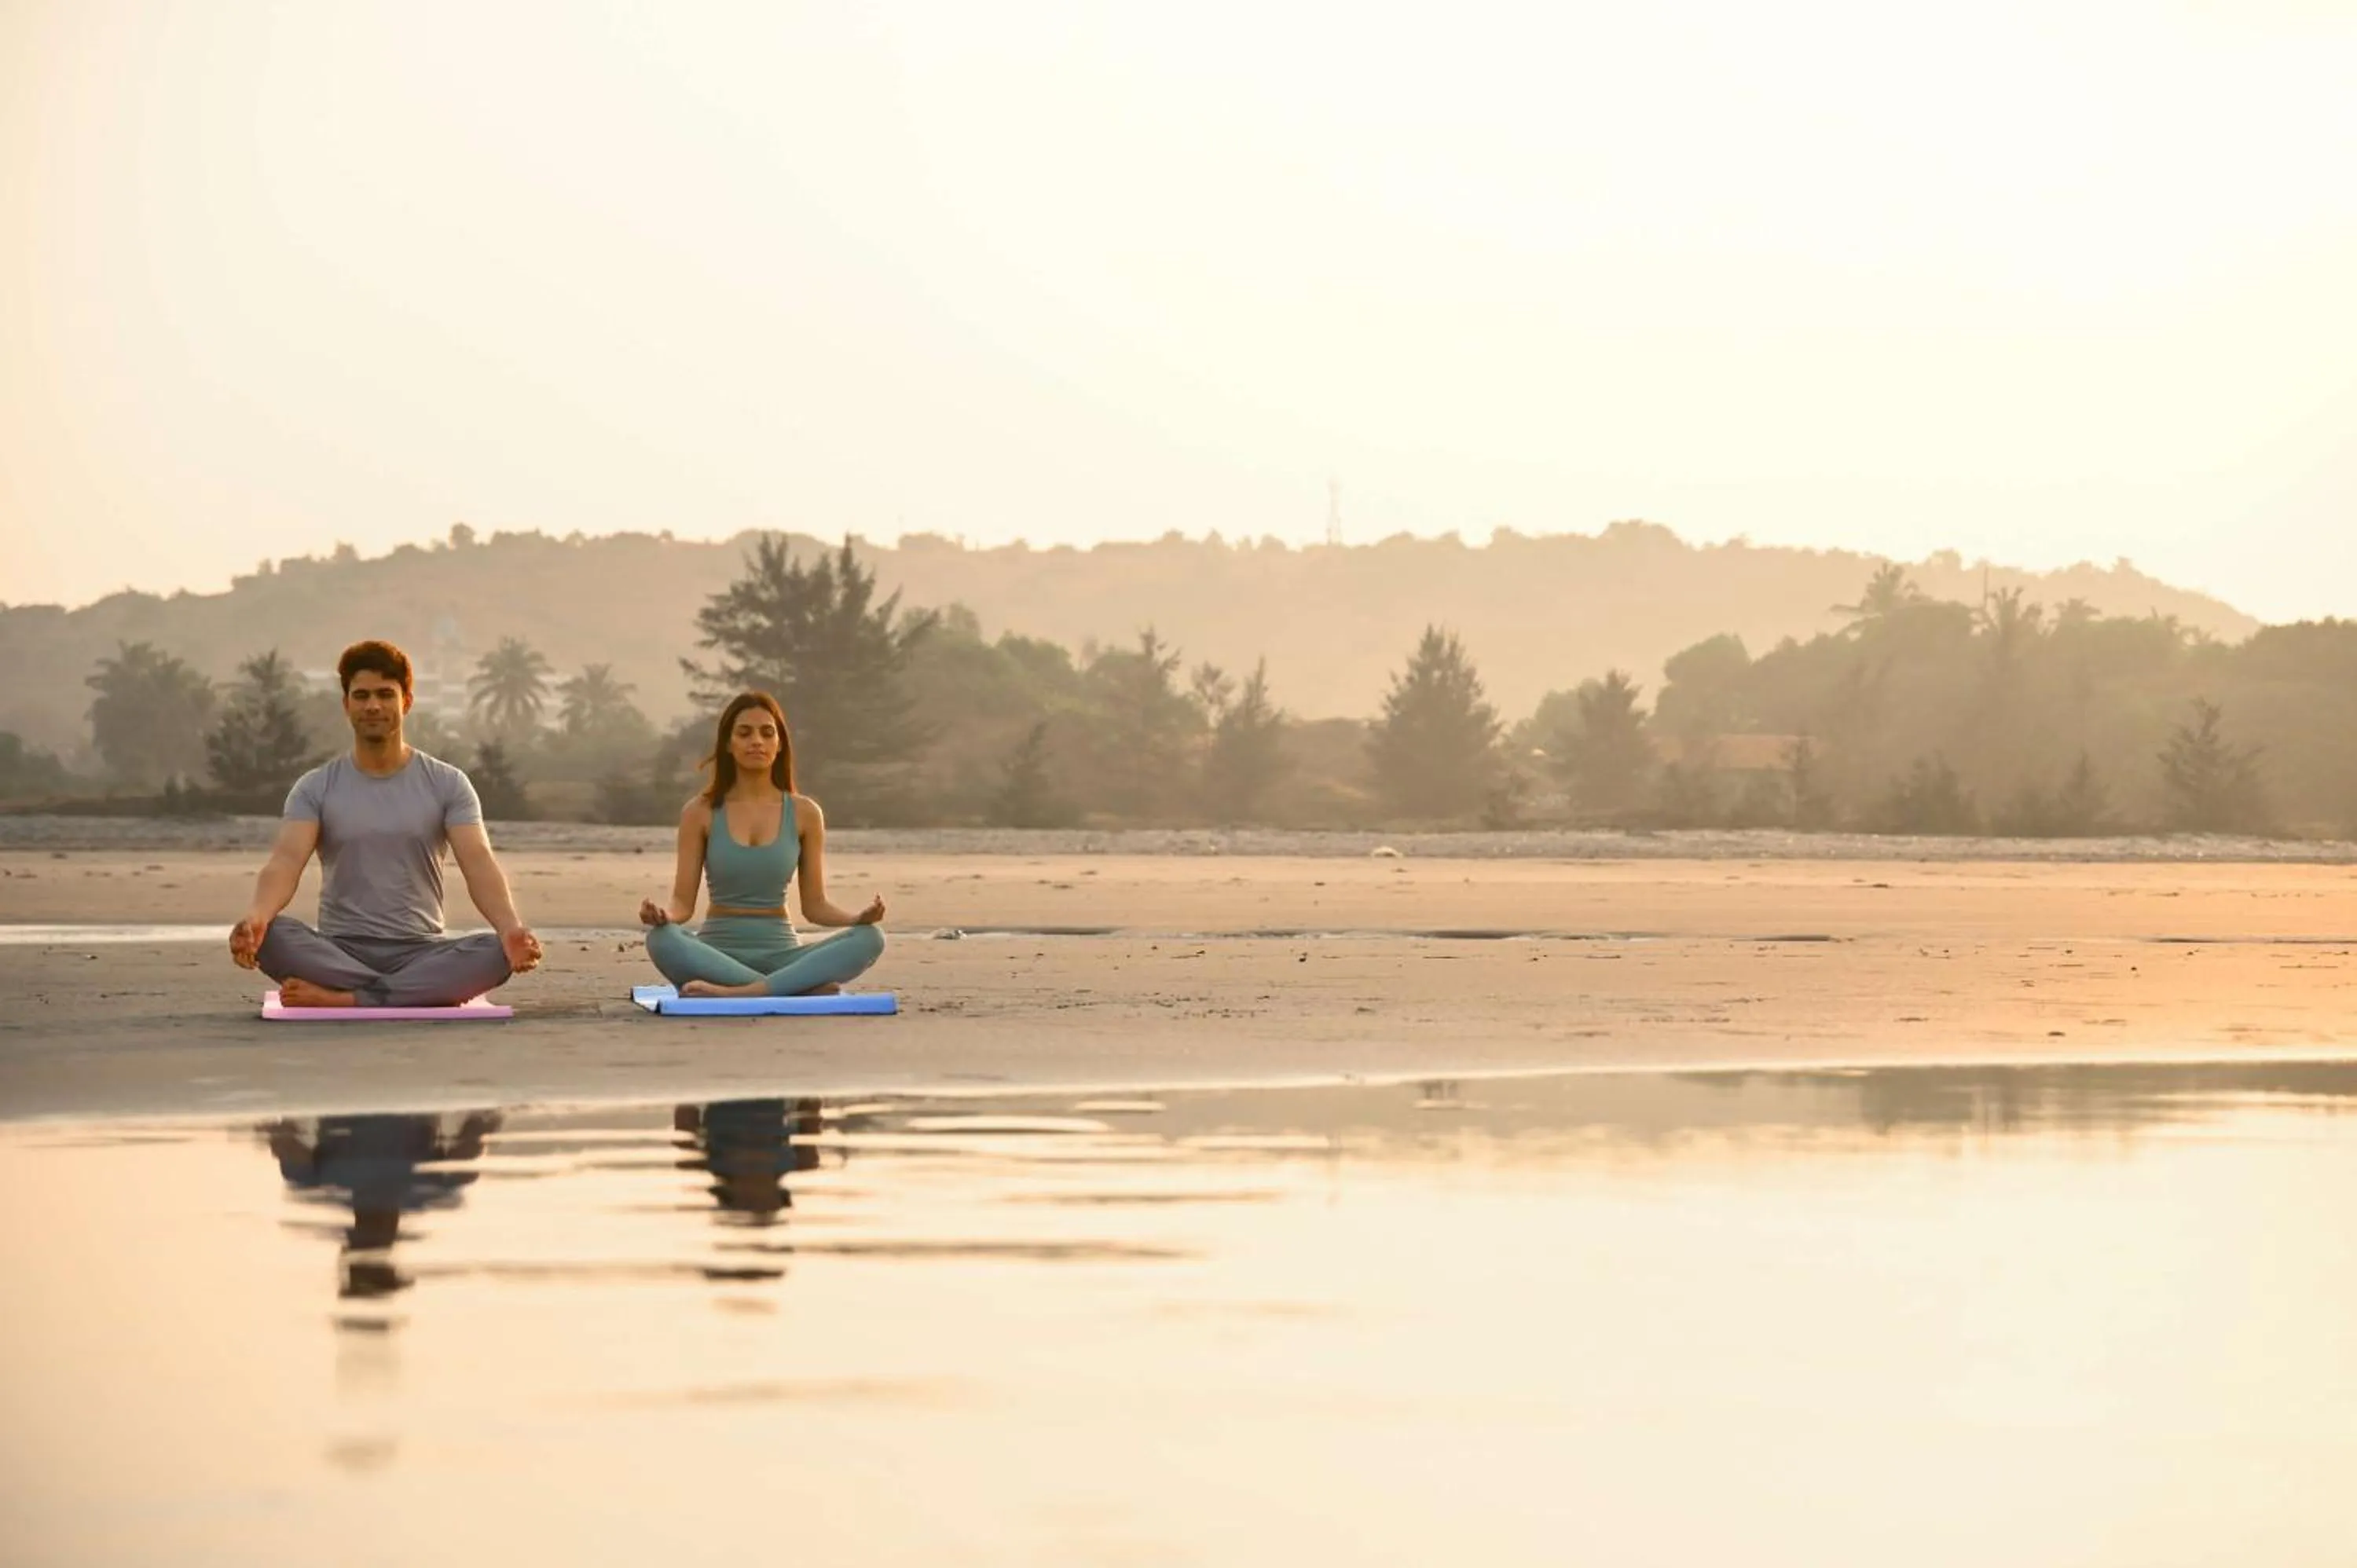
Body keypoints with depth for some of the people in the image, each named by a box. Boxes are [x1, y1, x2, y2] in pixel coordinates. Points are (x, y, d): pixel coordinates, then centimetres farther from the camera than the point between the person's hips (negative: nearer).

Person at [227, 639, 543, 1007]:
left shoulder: (447, 784, 3)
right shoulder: (315, 788, 3)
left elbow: (479, 863, -11)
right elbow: (287, 859, -14)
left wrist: (512, 928, -33)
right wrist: (256, 917, -38)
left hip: (421, 956, 0)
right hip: (340, 956, 0)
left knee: (498, 953, -32)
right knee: (268, 935, -32)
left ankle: (343, 1000, -37)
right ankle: (426, 993, -33)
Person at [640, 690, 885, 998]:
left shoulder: (804, 813, 5)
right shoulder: (701, 812, 2)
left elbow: (815, 906, 7)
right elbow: (683, 902, 1)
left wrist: (861, 916, -14)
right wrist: (662, 914, -23)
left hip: (780, 953, 1)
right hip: (718, 953, -1)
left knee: (869, 939, -27)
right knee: (663, 940, -36)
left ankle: (735, 993, -36)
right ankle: (800, 988, -34)